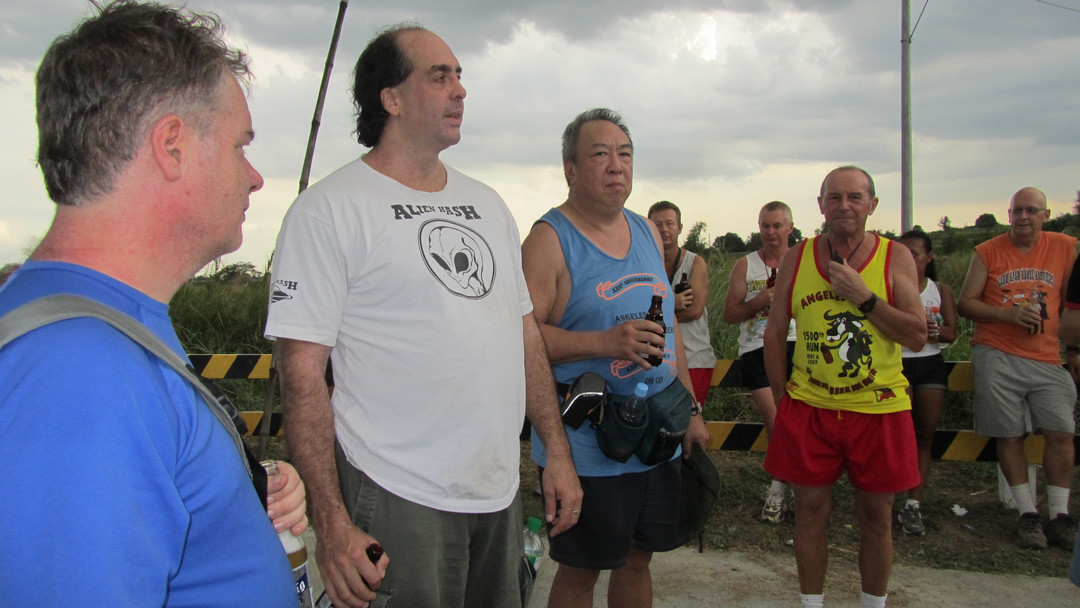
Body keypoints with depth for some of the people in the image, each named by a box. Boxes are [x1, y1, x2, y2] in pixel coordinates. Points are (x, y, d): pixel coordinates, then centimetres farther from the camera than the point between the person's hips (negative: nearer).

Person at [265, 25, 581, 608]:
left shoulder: (489, 204, 12)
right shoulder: (328, 208, -9)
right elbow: (302, 373, -13)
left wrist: (557, 450, 11)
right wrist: (331, 521, -17)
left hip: (501, 492, 6)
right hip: (398, 500, -6)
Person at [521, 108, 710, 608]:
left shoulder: (647, 232, 10)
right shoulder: (549, 239, -12)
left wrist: (691, 409, 14)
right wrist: (606, 342, -27)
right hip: (585, 449, -6)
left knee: (637, 557, 18)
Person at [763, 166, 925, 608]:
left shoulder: (895, 258, -2)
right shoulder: (796, 258, 3)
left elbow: (918, 337, -8)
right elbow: (774, 333, 7)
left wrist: (864, 297, -17)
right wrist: (781, 400, 5)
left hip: (878, 409, -1)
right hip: (808, 407, 1)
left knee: (876, 516, 11)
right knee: (810, 511, 8)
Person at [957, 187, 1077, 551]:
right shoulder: (987, 252, 4)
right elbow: (965, 303, 2)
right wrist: (1008, 314, -12)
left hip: (1047, 358, 2)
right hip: (997, 356, -1)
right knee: (1009, 436, 0)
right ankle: (1028, 515, 12)